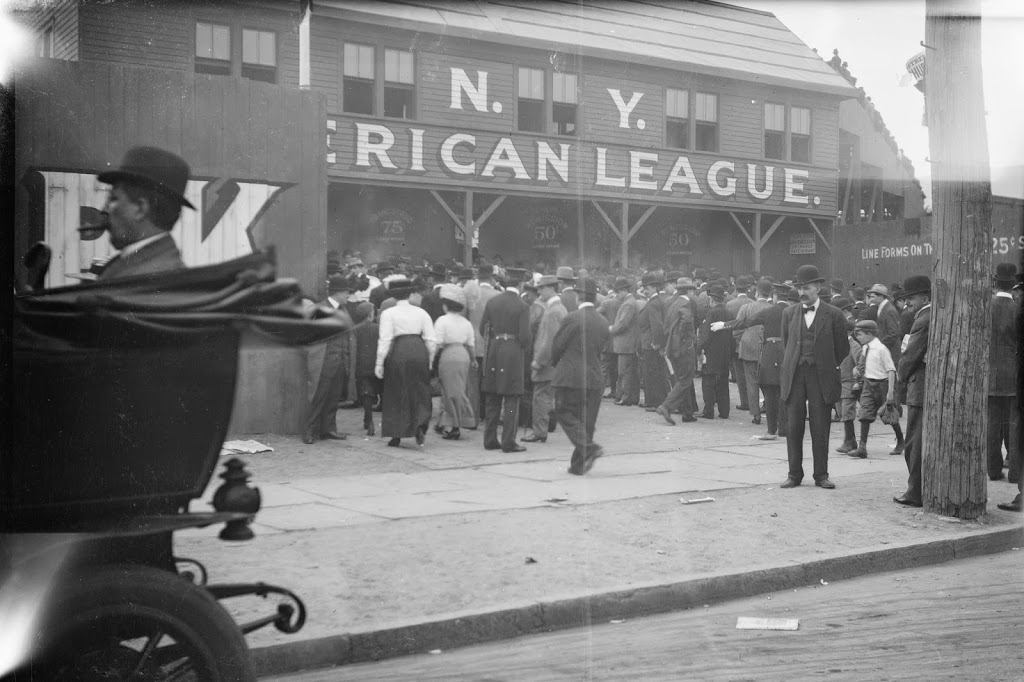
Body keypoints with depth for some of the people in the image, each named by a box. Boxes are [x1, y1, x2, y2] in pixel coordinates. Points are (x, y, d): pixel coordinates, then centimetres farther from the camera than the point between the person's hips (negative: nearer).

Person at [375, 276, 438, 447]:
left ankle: (396, 436, 13)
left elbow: (385, 340, -6)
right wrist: (429, 361, 16)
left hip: (398, 353, -2)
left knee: (396, 395, 9)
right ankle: (420, 426, -9)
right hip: (419, 351, 2)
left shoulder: (388, 314, 0)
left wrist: (380, 363, -3)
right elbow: (432, 340, 7)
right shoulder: (421, 312, 10)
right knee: (420, 393, 12)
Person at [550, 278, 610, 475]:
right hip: (595, 379, 6)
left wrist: (556, 363, 16)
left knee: (565, 414, 6)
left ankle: (589, 447, -14)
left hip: (570, 377, -6)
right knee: (586, 420, 10)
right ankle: (578, 465, 15)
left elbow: (557, 346, -4)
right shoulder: (603, 322, 6)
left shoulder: (572, 319, -12)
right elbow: (598, 349, 13)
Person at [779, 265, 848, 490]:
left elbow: (842, 348, 8)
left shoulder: (833, 315, 1)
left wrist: (830, 369, 9)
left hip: (821, 377, -2)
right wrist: (789, 368, 13)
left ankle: (821, 475, 10)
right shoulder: (789, 313, 10)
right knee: (793, 427, 2)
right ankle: (794, 474, 10)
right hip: (794, 376, 2)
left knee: (820, 429, 1)